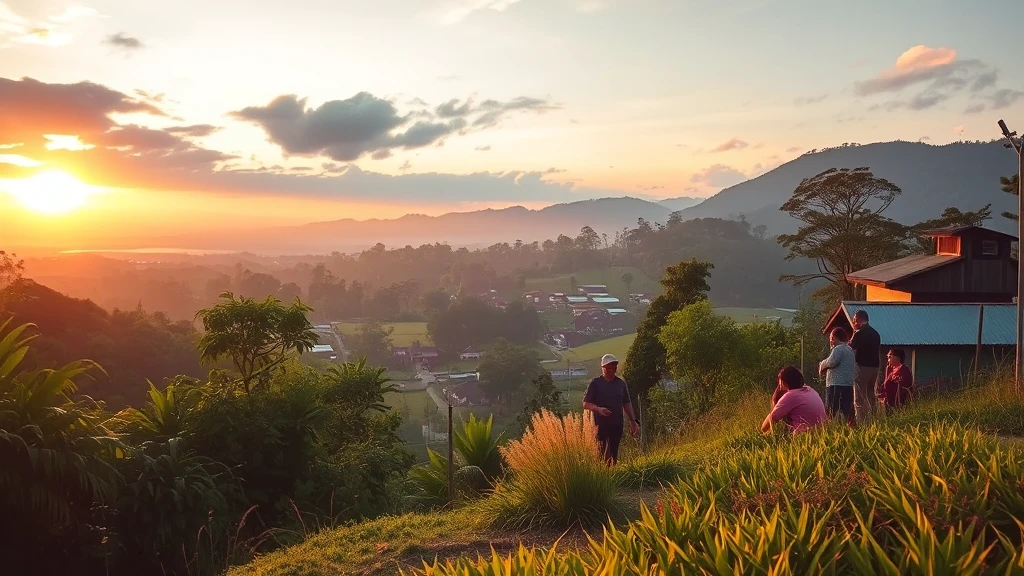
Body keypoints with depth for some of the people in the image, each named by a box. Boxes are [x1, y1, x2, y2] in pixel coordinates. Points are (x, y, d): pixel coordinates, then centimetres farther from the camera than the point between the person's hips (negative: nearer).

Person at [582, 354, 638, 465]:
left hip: (617, 425, 4)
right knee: (602, 453, -7)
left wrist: (633, 421, 12)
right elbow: (585, 404, -3)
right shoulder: (595, 383, -1)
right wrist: (598, 409, -20)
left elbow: (627, 404, 18)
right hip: (601, 425, -4)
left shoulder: (621, 383, 11)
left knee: (614, 454, 5)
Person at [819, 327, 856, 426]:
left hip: (837, 385, -9)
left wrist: (822, 365, -2)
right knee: (848, 413, 8)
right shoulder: (849, 350, 22)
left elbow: (832, 361, -24)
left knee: (830, 414, -9)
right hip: (849, 385, 9)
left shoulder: (838, 349, -7)